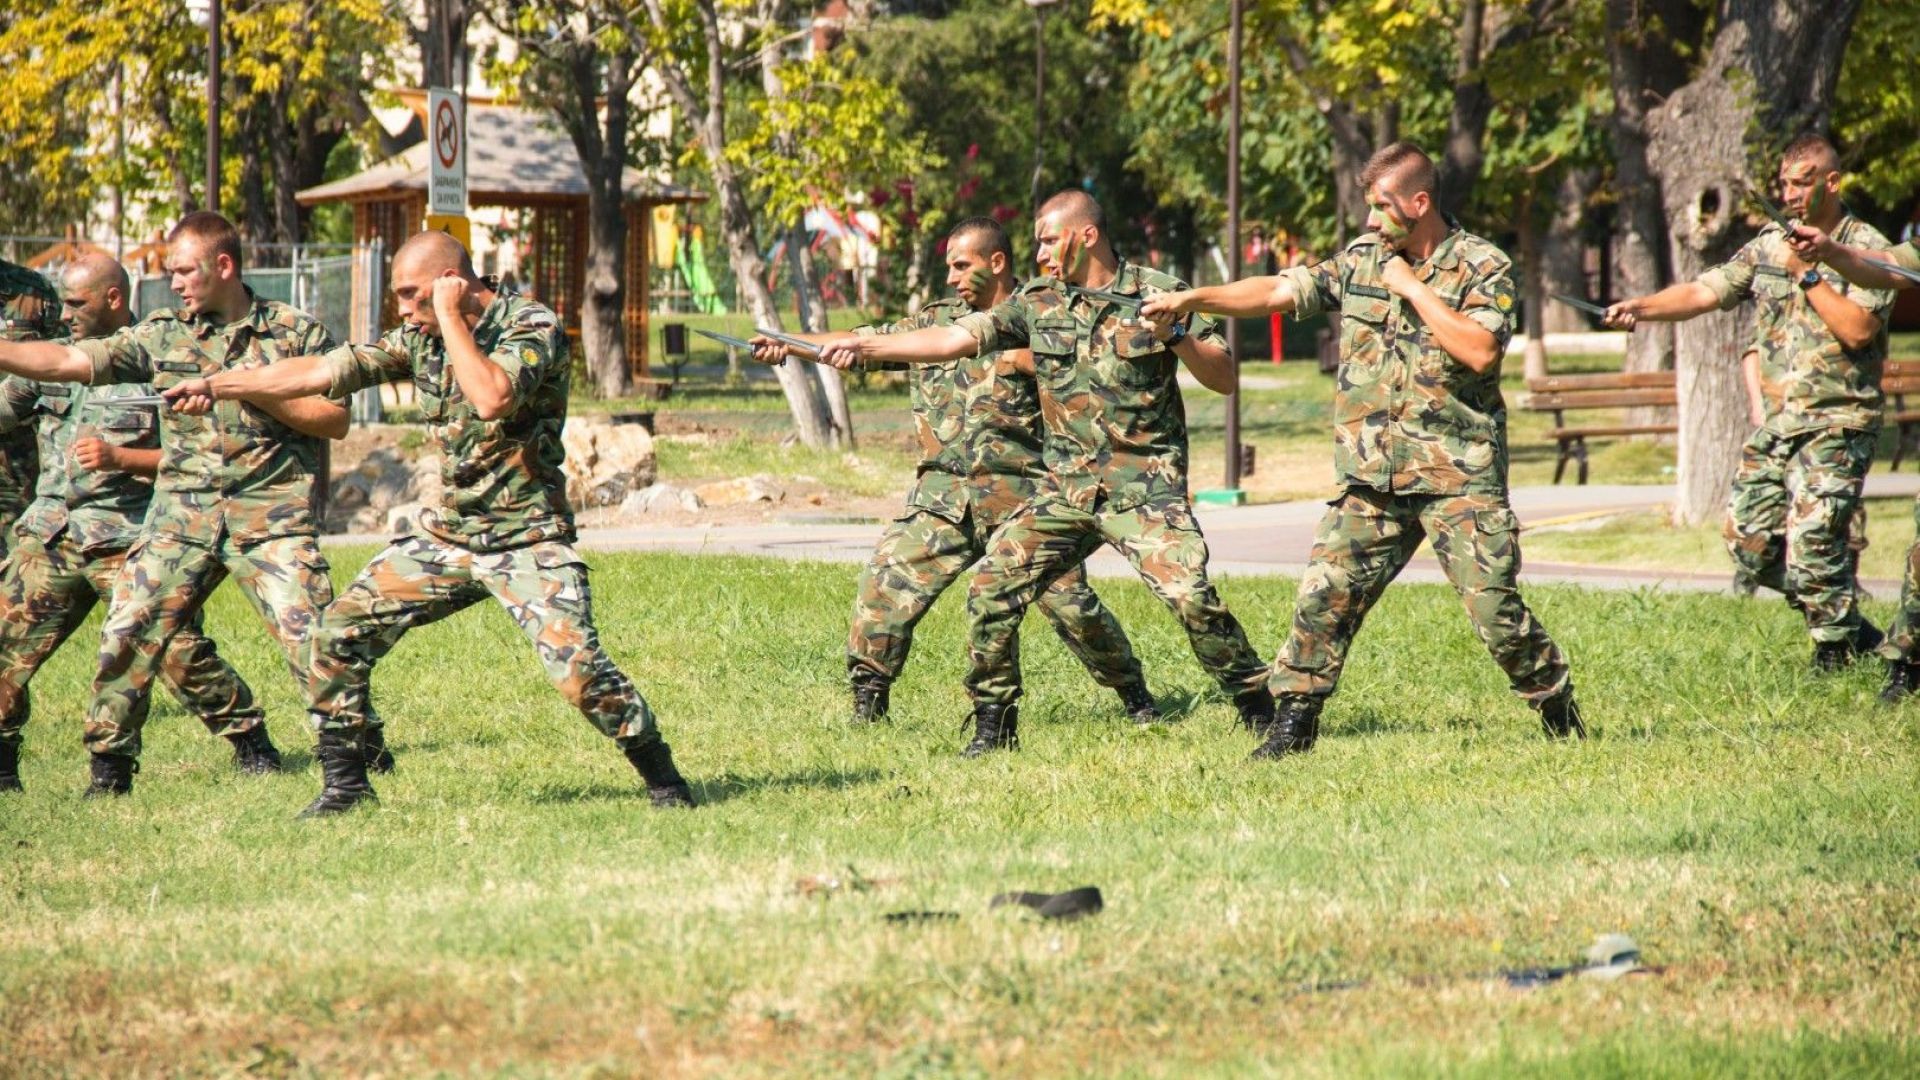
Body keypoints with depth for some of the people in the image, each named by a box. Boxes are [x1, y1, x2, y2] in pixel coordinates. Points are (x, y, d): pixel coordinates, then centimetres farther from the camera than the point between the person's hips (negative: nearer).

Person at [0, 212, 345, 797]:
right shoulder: (163, 334, 8)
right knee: (126, 633, -4)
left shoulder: (295, 331, 4)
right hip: (182, 513, 3)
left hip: (270, 512, -3)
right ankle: (109, 767, 10)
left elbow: (334, 419, -1)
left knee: (311, 636, -13)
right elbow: (68, 360, 2)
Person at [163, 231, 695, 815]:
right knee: (341, 629, -2)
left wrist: (451, 317, -21)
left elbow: (492, 398, -31)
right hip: (448, 535, 6)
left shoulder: (531, 327, -12)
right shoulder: (421, 339, 6)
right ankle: (345, 782, 10)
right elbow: (322, 371, 8)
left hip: (527, 541, -6)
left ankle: (662, 778, -2)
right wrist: (215, 385, 7)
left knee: (577, 666, -21)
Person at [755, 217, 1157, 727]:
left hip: (1023, 496, -3)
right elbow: (863, 341, 11)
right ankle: (867, 701, 3)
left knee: (1070, 601, -4)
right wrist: (786, 342, -1)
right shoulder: (937, 320, 13)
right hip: (944, 495, 4)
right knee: (887, 583, -8)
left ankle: (1135, 697, 14)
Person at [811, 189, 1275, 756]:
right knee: (992, 587, -5)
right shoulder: (1037, 303, 7)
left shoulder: (1160, 295, -2)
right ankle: (993, 723, 9)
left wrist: (1175, 337, -18)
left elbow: (1226, 379, -2)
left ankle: (1259, 709, -2)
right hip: (1067, 490, 4)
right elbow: (956, 337, 1)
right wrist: (868, 346, -7)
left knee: (1191, 596, -20)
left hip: (1146, 489, -4)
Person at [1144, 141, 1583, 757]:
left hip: (1460, 476, -4)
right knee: (1325, 595, -4)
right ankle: (1293, 723, 6)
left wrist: (1413, 288, -13)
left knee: (1495, 607, -6)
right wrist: (1194, 299, 0)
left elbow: (1481, 351, -18)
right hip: (1374, 479, 4)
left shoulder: (1482, 267, -3)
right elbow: (1277, 291, 9)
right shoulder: (1361, 261, 10)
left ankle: (1559, 713, 13)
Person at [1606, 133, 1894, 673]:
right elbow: (1704, 292, 4)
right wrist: (1641, 307, -11)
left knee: (1812, 538, -16)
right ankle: (1850, 626, 17)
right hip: (1780, 419, 7)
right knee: (1749, 536, 3)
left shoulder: (1867, 249, -7)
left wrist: (1808, 273, -16)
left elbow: (1857, 329, -19)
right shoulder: (1769, 245, 11)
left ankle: (1838, 652, 2)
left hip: (1838, 422, -7)